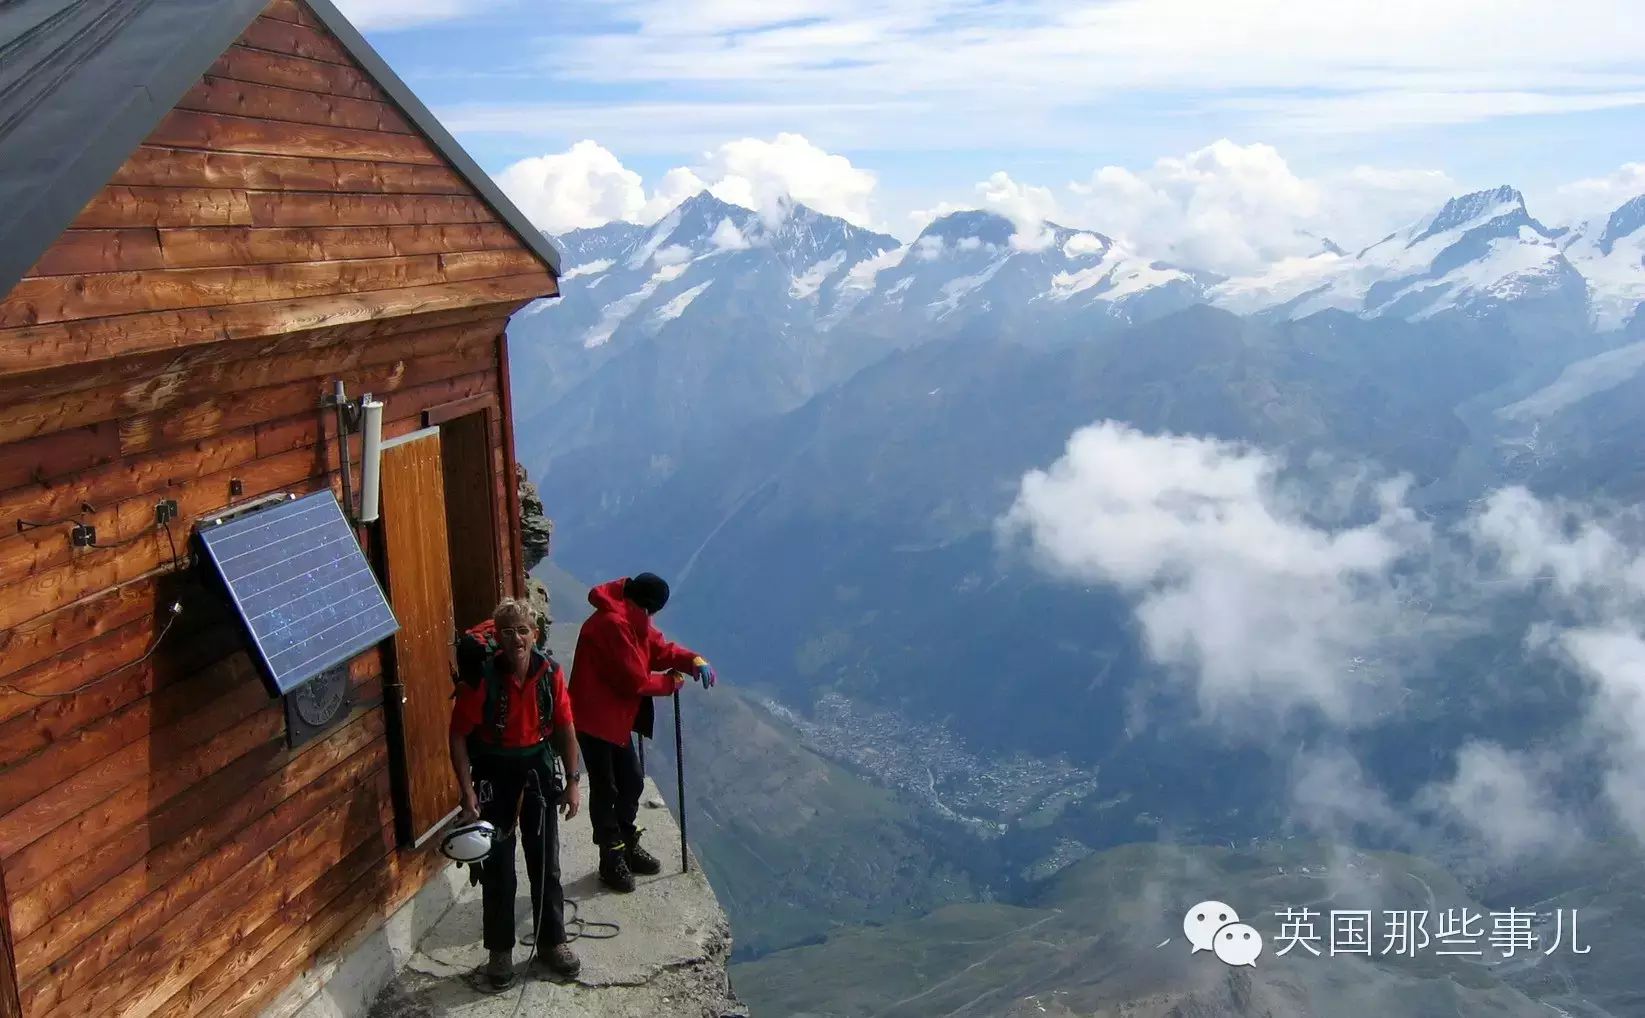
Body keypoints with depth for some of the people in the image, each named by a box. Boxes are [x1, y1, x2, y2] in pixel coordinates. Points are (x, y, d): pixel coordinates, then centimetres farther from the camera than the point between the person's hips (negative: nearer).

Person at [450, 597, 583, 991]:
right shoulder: (481, 678, -20)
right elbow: (459, 737, -13)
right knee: (497, 868, 5)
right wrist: (468, 794, -16)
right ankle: (500, 951, 21)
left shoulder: (550, 673, -11)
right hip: (494, 770, -3)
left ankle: (552, 942, 28)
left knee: (545, 862, 12)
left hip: (537, 766, 3)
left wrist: (573, 781, 0)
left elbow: (565, 728, 0)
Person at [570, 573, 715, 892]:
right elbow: (635, 681, -24)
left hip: (616, 717, 10)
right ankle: (611, 861, 14)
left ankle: (628, 847, 33)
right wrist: (671, 682, -8)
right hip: (595, 719, -10)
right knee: (605, 790, 2)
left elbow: (660, 648, 10)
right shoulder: (614, 624, -26)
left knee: (632, 782, 17)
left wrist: (694, 661, -9)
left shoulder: (631, 618, 7)